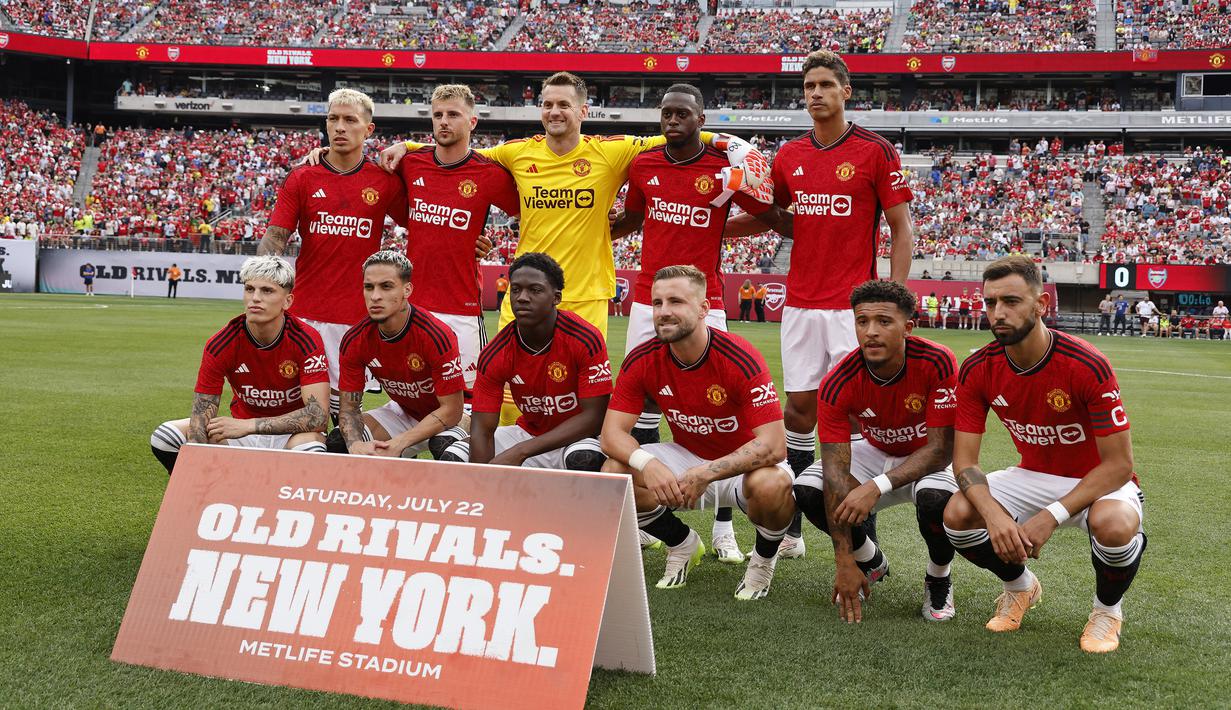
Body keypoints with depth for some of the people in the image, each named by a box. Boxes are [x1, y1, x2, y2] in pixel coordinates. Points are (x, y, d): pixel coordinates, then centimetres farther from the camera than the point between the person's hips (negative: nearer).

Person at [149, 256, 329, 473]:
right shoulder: (220, 344, -13)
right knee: (164, 438, -16)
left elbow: (317, 415, -26)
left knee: (310, 449, -38)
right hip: (243, 429, 3)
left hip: (291, 434, -3)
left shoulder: (306, 340, -19)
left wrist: (249, 425, -28)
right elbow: (202, 413, -15)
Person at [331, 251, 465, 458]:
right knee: (339, 441, -15)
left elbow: (451, 410, -25)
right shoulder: (353, 341, -14)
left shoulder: (437, 336, -29)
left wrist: (398, 444, -33)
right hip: (403, 412, 5)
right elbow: (349, 406, -8)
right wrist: (356, 445, -31)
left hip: (445, 418, -5)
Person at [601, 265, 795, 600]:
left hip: (746, 464, -4)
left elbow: (774, 445, -30)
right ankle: (682, 543, 8)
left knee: (771, 485, -39)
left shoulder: (741, 359, -26)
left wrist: (707, 473, -40)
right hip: (687, 457, 4)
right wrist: (646, 463, -37)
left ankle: (764, 557, -1)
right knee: (615, 473, -21)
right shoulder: (642, 360, -13)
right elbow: (612, 433, -15)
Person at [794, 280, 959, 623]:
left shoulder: (937, 363, -28)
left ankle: (938, 579, -2)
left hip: (928, 461, -2)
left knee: (936, 497, -37)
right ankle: (871, 562, 8)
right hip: (875, 453, 3)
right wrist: (844, 562, -32)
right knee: (807, 489, -23)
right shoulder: (838, 384, -24)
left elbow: (941, 450, -27)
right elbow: (836, 471, -27)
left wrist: (878, 486, -41)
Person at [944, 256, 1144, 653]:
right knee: (958, 514, -21)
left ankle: (1107, 609, -1)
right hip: (1033, 477, 4)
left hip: (1097, 482, -4)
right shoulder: (978, 370, -13)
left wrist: (1051, 516, -31)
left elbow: (1118, 464, -23)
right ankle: (1020, 586, 12)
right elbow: (965, 460, -12)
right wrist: (994, 514, -32)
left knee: (1113, 524, -38)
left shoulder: (1087, 366, -26)